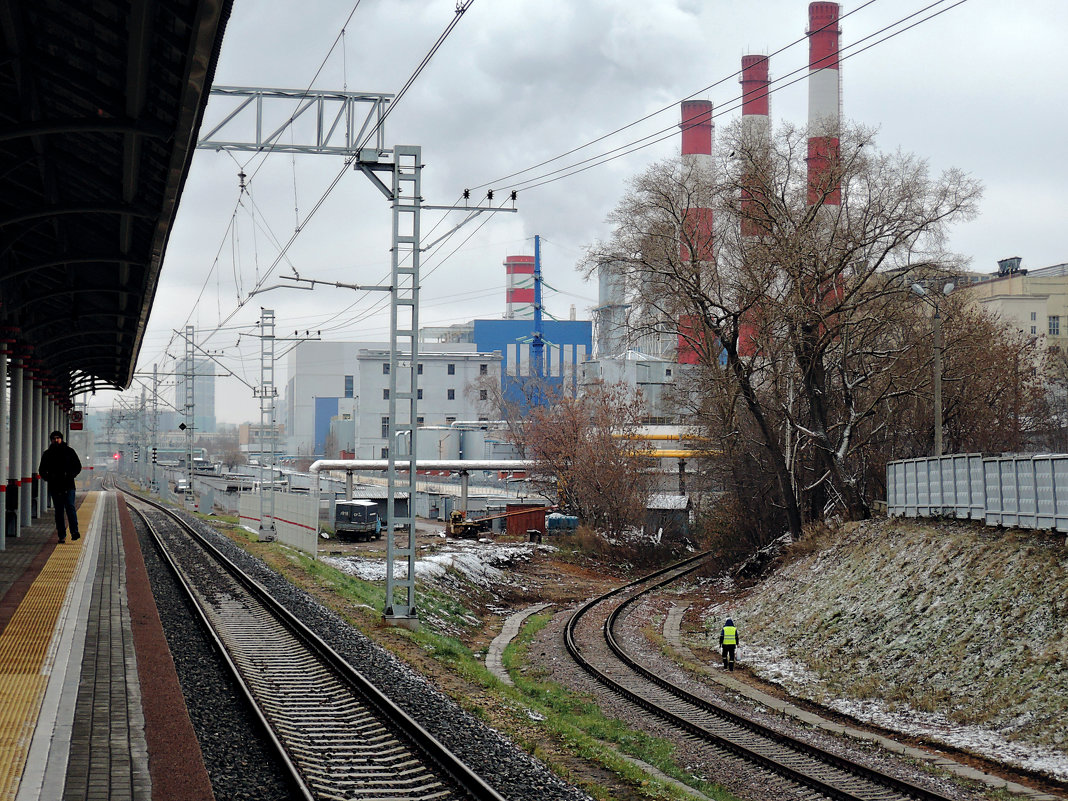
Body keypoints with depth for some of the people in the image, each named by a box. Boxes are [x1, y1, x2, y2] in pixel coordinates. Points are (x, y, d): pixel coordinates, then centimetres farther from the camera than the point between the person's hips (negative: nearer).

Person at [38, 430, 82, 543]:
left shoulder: (69, 451, 7)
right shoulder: (47, 454, 11)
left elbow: (78, 466, 9)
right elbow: (42, 470, 16)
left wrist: (70, 475, -9)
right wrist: (48, 477, -5)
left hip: (68, 486, -2)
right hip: (54, 486, 2)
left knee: (70, 507, -16)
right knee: (59, 511, 4)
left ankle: (74, 531, -20)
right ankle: (62, 535, 6)